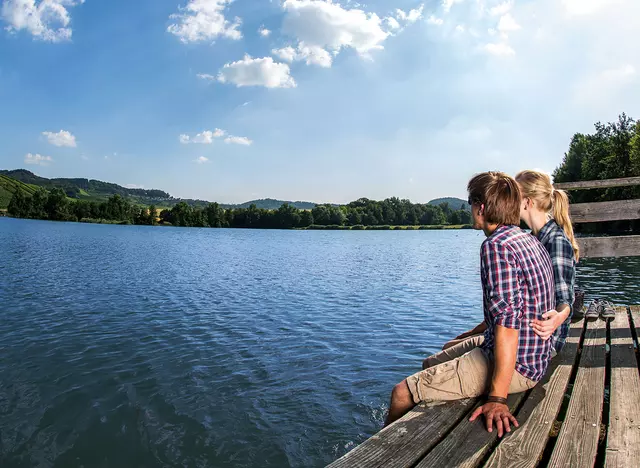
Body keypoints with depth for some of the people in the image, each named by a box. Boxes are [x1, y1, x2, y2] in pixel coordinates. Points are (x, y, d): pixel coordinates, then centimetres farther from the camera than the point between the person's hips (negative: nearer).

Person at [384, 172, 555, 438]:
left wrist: (497, 397, -26)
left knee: (402, 394, -8)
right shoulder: (528, 241, 10)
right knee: (433, 363, 27)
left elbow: (508, 324, -29)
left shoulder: (496, 246, -22)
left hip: (513, 364, -11)